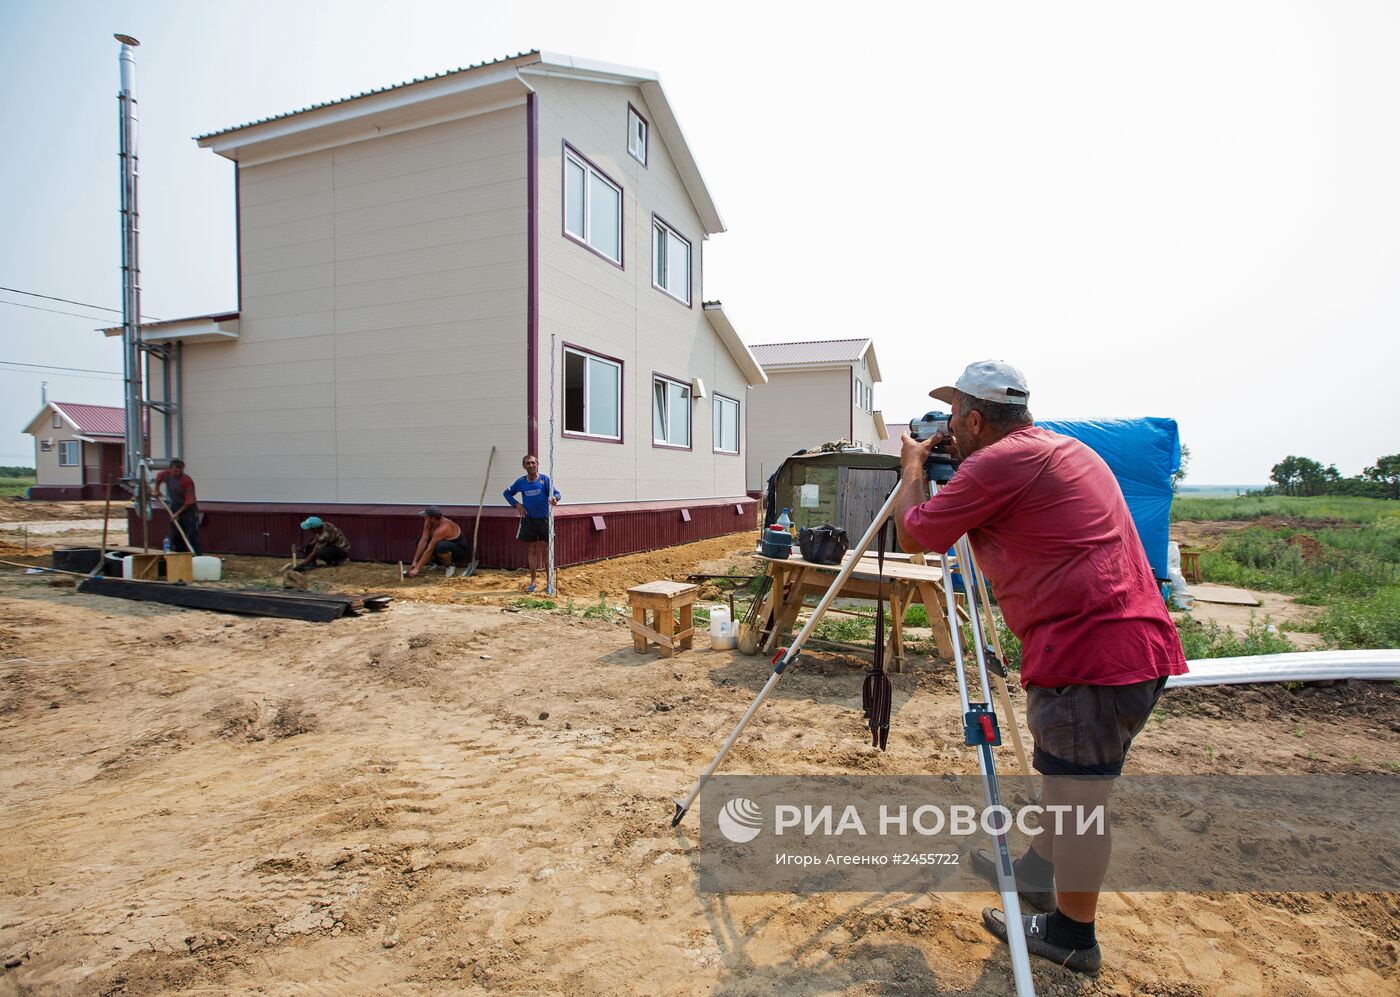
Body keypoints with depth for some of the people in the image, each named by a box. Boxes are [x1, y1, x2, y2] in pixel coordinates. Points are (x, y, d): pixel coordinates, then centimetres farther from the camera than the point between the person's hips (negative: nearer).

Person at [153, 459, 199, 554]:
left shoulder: (187, 481, -24)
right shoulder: (166, 474, -6)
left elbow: (189, 502, -23)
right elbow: (158, 477, 22)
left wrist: (178, 513, -20)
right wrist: (157, 490, 16)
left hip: (188, 509, -7)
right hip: (175, 507, 7)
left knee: (192, 536, -10)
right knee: (175, 536, 12)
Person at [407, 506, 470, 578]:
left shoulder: (442, 528, -32)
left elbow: (429, 550, -30)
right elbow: (423, 541, -10)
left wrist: (417, 569, -26)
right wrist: (414, 561, -13)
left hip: (461, 553, -8)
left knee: (440, 546, -39)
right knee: (420, 541, 2)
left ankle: (451, 565, -11)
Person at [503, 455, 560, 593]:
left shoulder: (545, 479, -6)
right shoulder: (521, 481, 1)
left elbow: (557, 493, -11)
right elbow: (507, 493, 13)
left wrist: (555, 498, -35)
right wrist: (516, 504, -2)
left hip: (544, 519, -2)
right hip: (528, 520, 2)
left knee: (546, 550, 2)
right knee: (531, 550, 9)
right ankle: (533, 581, 19)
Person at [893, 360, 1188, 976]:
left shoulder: (997, 463, -13)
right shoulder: (1065, 451, 17)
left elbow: (914, 535, -6)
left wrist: (913, 466, 11)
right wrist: (949, 463, 25)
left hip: (1089, 652, -10)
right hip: (1139, 646, 10)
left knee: (1076, 793, 6)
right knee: (1068, 780, 24)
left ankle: (1070, 934, 23)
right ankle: (1038, 872, 42)